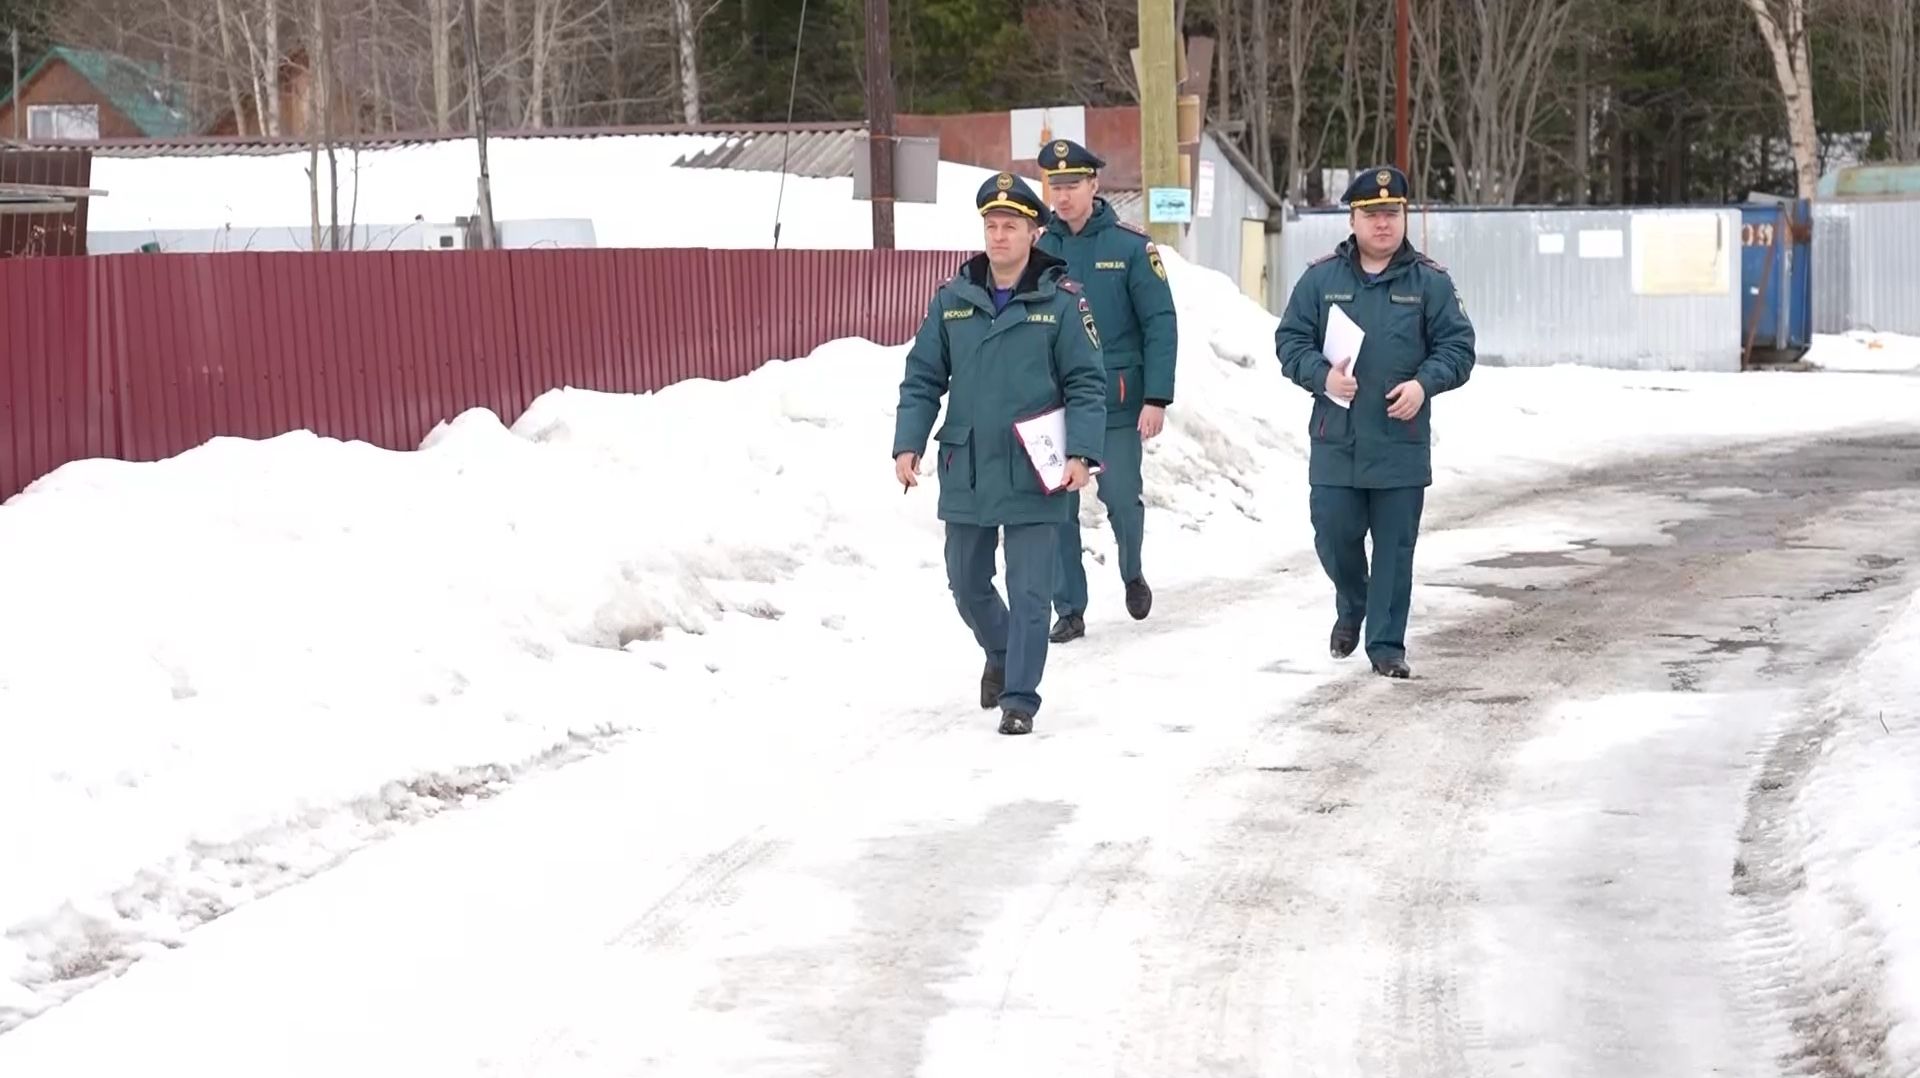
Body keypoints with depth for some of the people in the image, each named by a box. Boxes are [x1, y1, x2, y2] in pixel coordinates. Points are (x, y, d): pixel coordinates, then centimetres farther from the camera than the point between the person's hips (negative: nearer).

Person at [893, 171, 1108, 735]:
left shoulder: (1061, 301, -6)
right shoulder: (953, 300, 3)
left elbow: (1086, 385, -5)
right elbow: (923, 380, 8)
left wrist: (1081, 453, -16)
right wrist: (908, 444, -3)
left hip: (1033, 477, -4)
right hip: (965, 475, 4)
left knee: (1028, 593, -3)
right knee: (967, 585, 17)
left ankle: (1019, 698, 8)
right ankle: (1001, 655, 43)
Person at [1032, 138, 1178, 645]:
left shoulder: (1130, 245, -5)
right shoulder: (1036, 247, 3)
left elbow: (1160, 324, -5)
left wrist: (1156, 399, -11)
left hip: (1117, 402, -2)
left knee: (1121, 498, 1)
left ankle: (1132, 573, 31)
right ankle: (1069, 609, 13)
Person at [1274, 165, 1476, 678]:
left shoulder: (1430, 281, 2)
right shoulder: (1321, 277, 4)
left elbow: (1458, 347, 4)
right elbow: (1290, 340, 6)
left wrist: (1424, 384, -14)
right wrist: (1321, 375, -12)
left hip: (1402, 442, -1)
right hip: (1336, 440, 1)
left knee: (1395, 548, 2)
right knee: (1334, 535, 4)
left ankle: (1387, 645, 10)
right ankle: (1351, 607, 34)